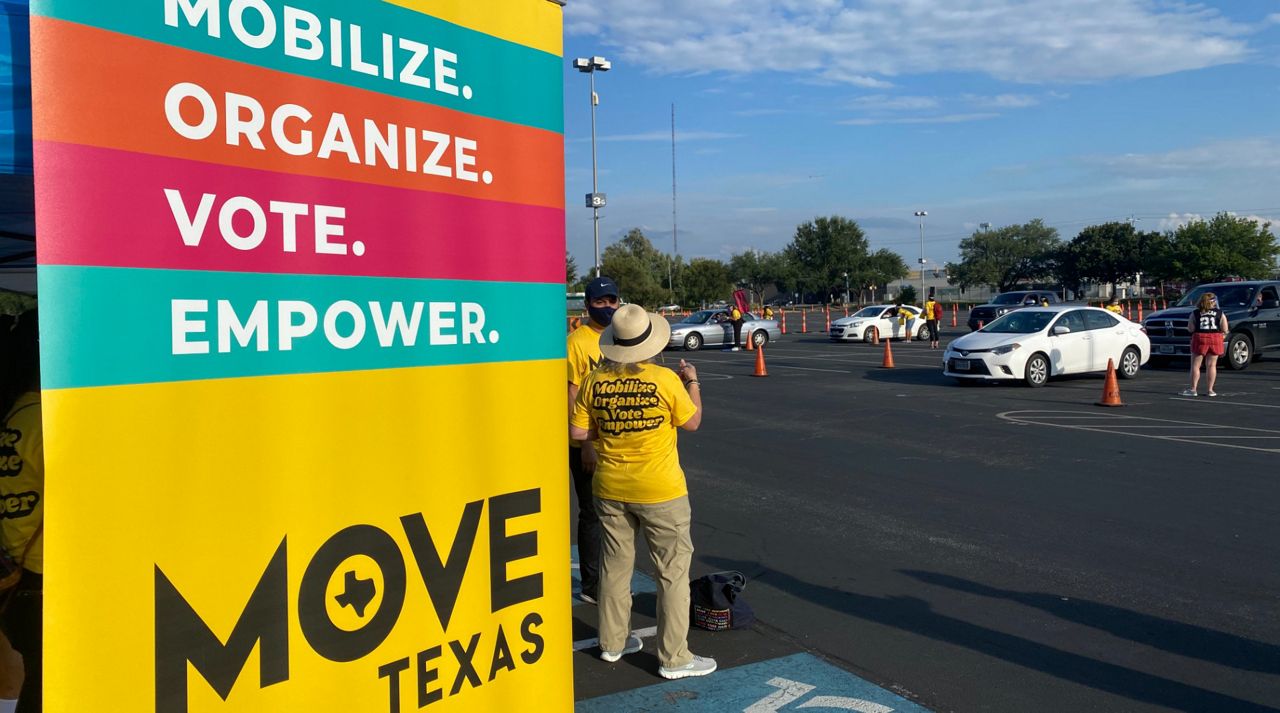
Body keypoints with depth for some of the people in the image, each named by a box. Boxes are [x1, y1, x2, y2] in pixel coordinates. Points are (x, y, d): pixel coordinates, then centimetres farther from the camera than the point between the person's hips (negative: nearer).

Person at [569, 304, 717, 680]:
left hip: (611, 489, 4)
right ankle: (674, 658, 13)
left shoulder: (595, 381, -6)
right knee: (673, 571, 7)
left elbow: (577, 431, -2)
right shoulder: (665, 380, -16)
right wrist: (693, 383, 10)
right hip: (659, 492, -4)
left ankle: (613, 642, 32)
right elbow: (692, 422, -4)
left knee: (615, 565, 19)